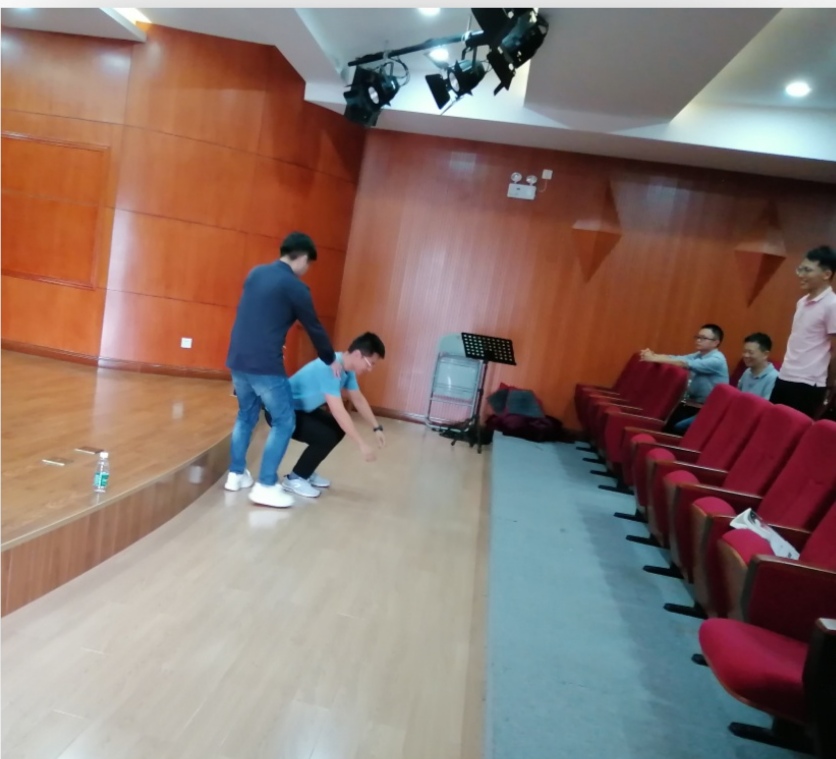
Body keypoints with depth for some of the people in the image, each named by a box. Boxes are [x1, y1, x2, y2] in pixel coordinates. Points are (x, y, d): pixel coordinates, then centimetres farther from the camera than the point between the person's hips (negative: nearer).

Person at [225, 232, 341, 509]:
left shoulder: (255, 273, 12)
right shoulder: (295, 287, -8)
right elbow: (314, 328, 0)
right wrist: (331, 360, 15)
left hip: (237, 359, 8)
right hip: (265, 365, -7)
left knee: (246, 415, 23)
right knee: (284, 421, 4)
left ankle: (236, 474, 29)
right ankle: (266, 486, 4)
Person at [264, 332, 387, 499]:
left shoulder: (347, 368, -3)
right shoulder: (329, 368, -32)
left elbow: (358, 400, 10)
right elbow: (338, 411, -35)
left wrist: (377, 428, 7)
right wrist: (362, 444, -31)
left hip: (301, 408, 10)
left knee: (340, 428, 7)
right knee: (327, 437, -21)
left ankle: (306, 472, 17)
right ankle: (295, 478, -3)